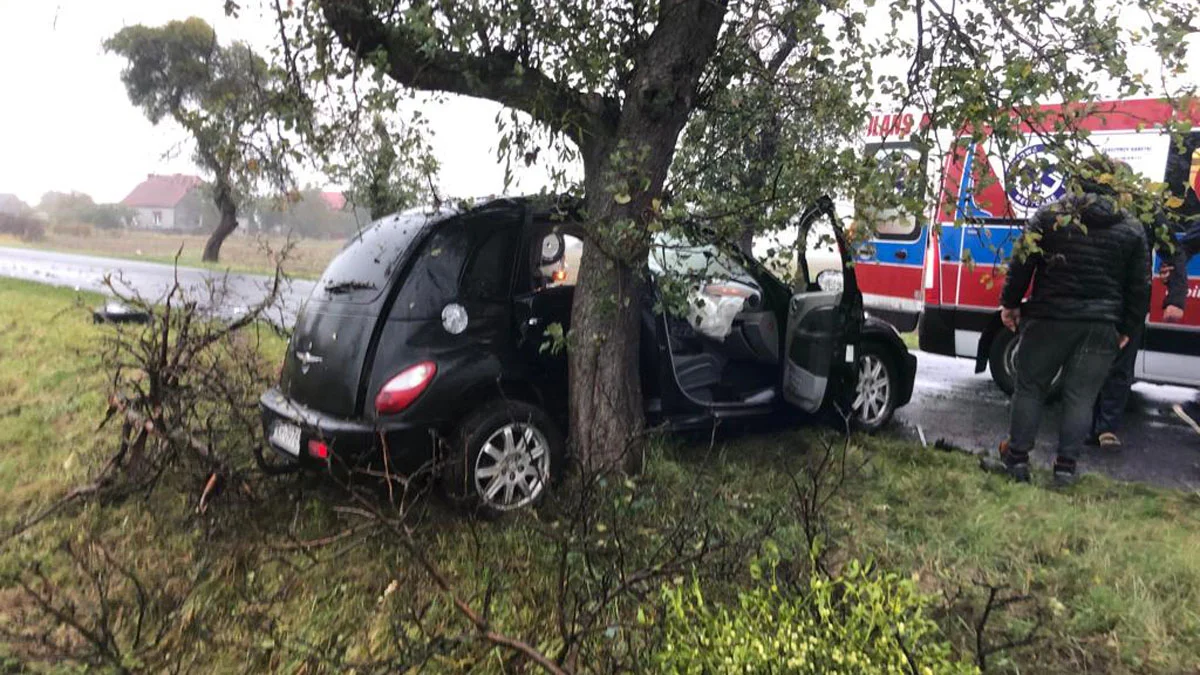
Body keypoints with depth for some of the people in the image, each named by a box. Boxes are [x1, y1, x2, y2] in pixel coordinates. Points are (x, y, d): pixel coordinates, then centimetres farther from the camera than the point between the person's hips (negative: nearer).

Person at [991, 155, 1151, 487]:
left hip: (1050, 318, -2)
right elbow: (1140, 285, 7)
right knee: (1080, 396, 8)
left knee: (1030, 387, 9)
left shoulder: (1049, 216, -3)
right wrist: (1127, 328, 15)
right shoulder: (1132, 228, 6)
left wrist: (1010, 303, 5)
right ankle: (1066, 465, 11)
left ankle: (1017, 457, 12)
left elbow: (1021, 264, -5)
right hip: (1102, 326, 2)